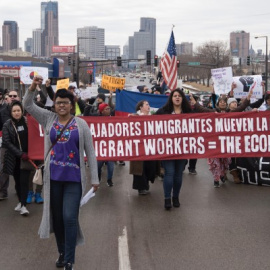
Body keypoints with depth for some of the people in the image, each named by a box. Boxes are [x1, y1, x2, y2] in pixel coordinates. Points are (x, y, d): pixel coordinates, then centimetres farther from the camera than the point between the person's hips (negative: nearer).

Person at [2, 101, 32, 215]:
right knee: (17, 181, 10)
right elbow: (6, 142, -8)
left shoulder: (27, 122, -1)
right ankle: (20, 201, 27)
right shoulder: (7, 125, -3)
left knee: (24, 180, -8)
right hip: (14, 158, 1)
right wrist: (20, 154, -16)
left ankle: (23, 205, -4)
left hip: (26, 156, -1)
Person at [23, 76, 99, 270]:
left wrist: (95, 178, -2)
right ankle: (62, 252, 32)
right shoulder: (49, 119, 6)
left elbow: (90, 152, 1)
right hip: (53, 177, 3)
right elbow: (28, 105, 1)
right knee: (57, 217, 13)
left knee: (70, 218, -7)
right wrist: (33, 87, -17)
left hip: (74, 178, -3)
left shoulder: (81, 124, -1)